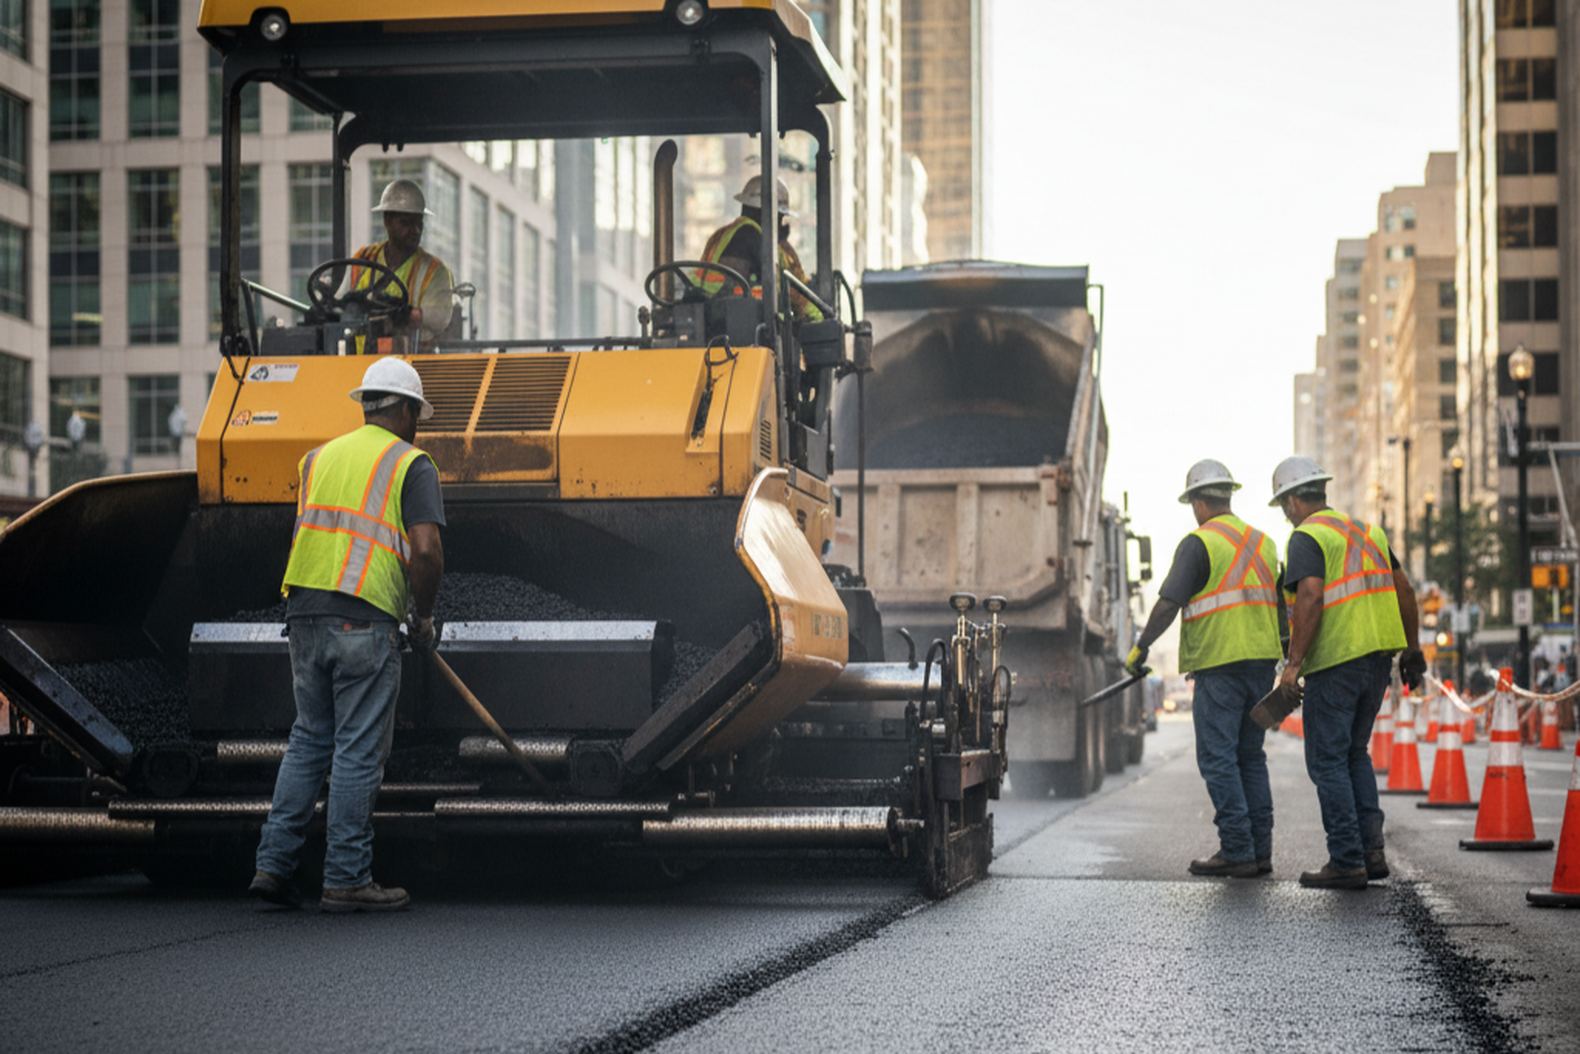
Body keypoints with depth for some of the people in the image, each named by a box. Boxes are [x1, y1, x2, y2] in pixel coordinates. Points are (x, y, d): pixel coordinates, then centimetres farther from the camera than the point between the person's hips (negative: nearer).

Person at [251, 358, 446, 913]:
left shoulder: (319, 458, 18)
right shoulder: (411, 465, 0)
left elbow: (305, 536, 18)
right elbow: (425, 550, -11)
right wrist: (423, 617, 2)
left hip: (304, 613, 6)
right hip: (365, 620, -6)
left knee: (309, 740, 16)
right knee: (358, 751, 1)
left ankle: (273, 863, 12)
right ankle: (346, 878, 5)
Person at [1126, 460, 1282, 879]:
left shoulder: (1199, 543, -7)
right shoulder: (1263, 542, 15)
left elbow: (1169, 602, -13)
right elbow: (1280, 604, 19)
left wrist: (1140, 647, -3)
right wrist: (1282, 655, 27)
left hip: (1219, 663, -7)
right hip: (1262, 660, 7)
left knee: (1217, 758, -4)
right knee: (1250, 756, 13)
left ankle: (1237, 852, -7)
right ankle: (1260, 851, 11)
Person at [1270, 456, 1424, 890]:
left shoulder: (1307, 537, -7)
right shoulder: (1366, 530, 17)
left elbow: (1311, 597, -20)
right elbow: (1403, 590, 18)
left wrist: (1293, 663, -20)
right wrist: (1412, 650, 24)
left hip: (1335, 660, -8)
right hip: (1378, 657, 8)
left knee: (1328, 760, -1)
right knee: (1354, 753, 19)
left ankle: (1347, 862, -3)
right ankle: (1371, 850, 12)